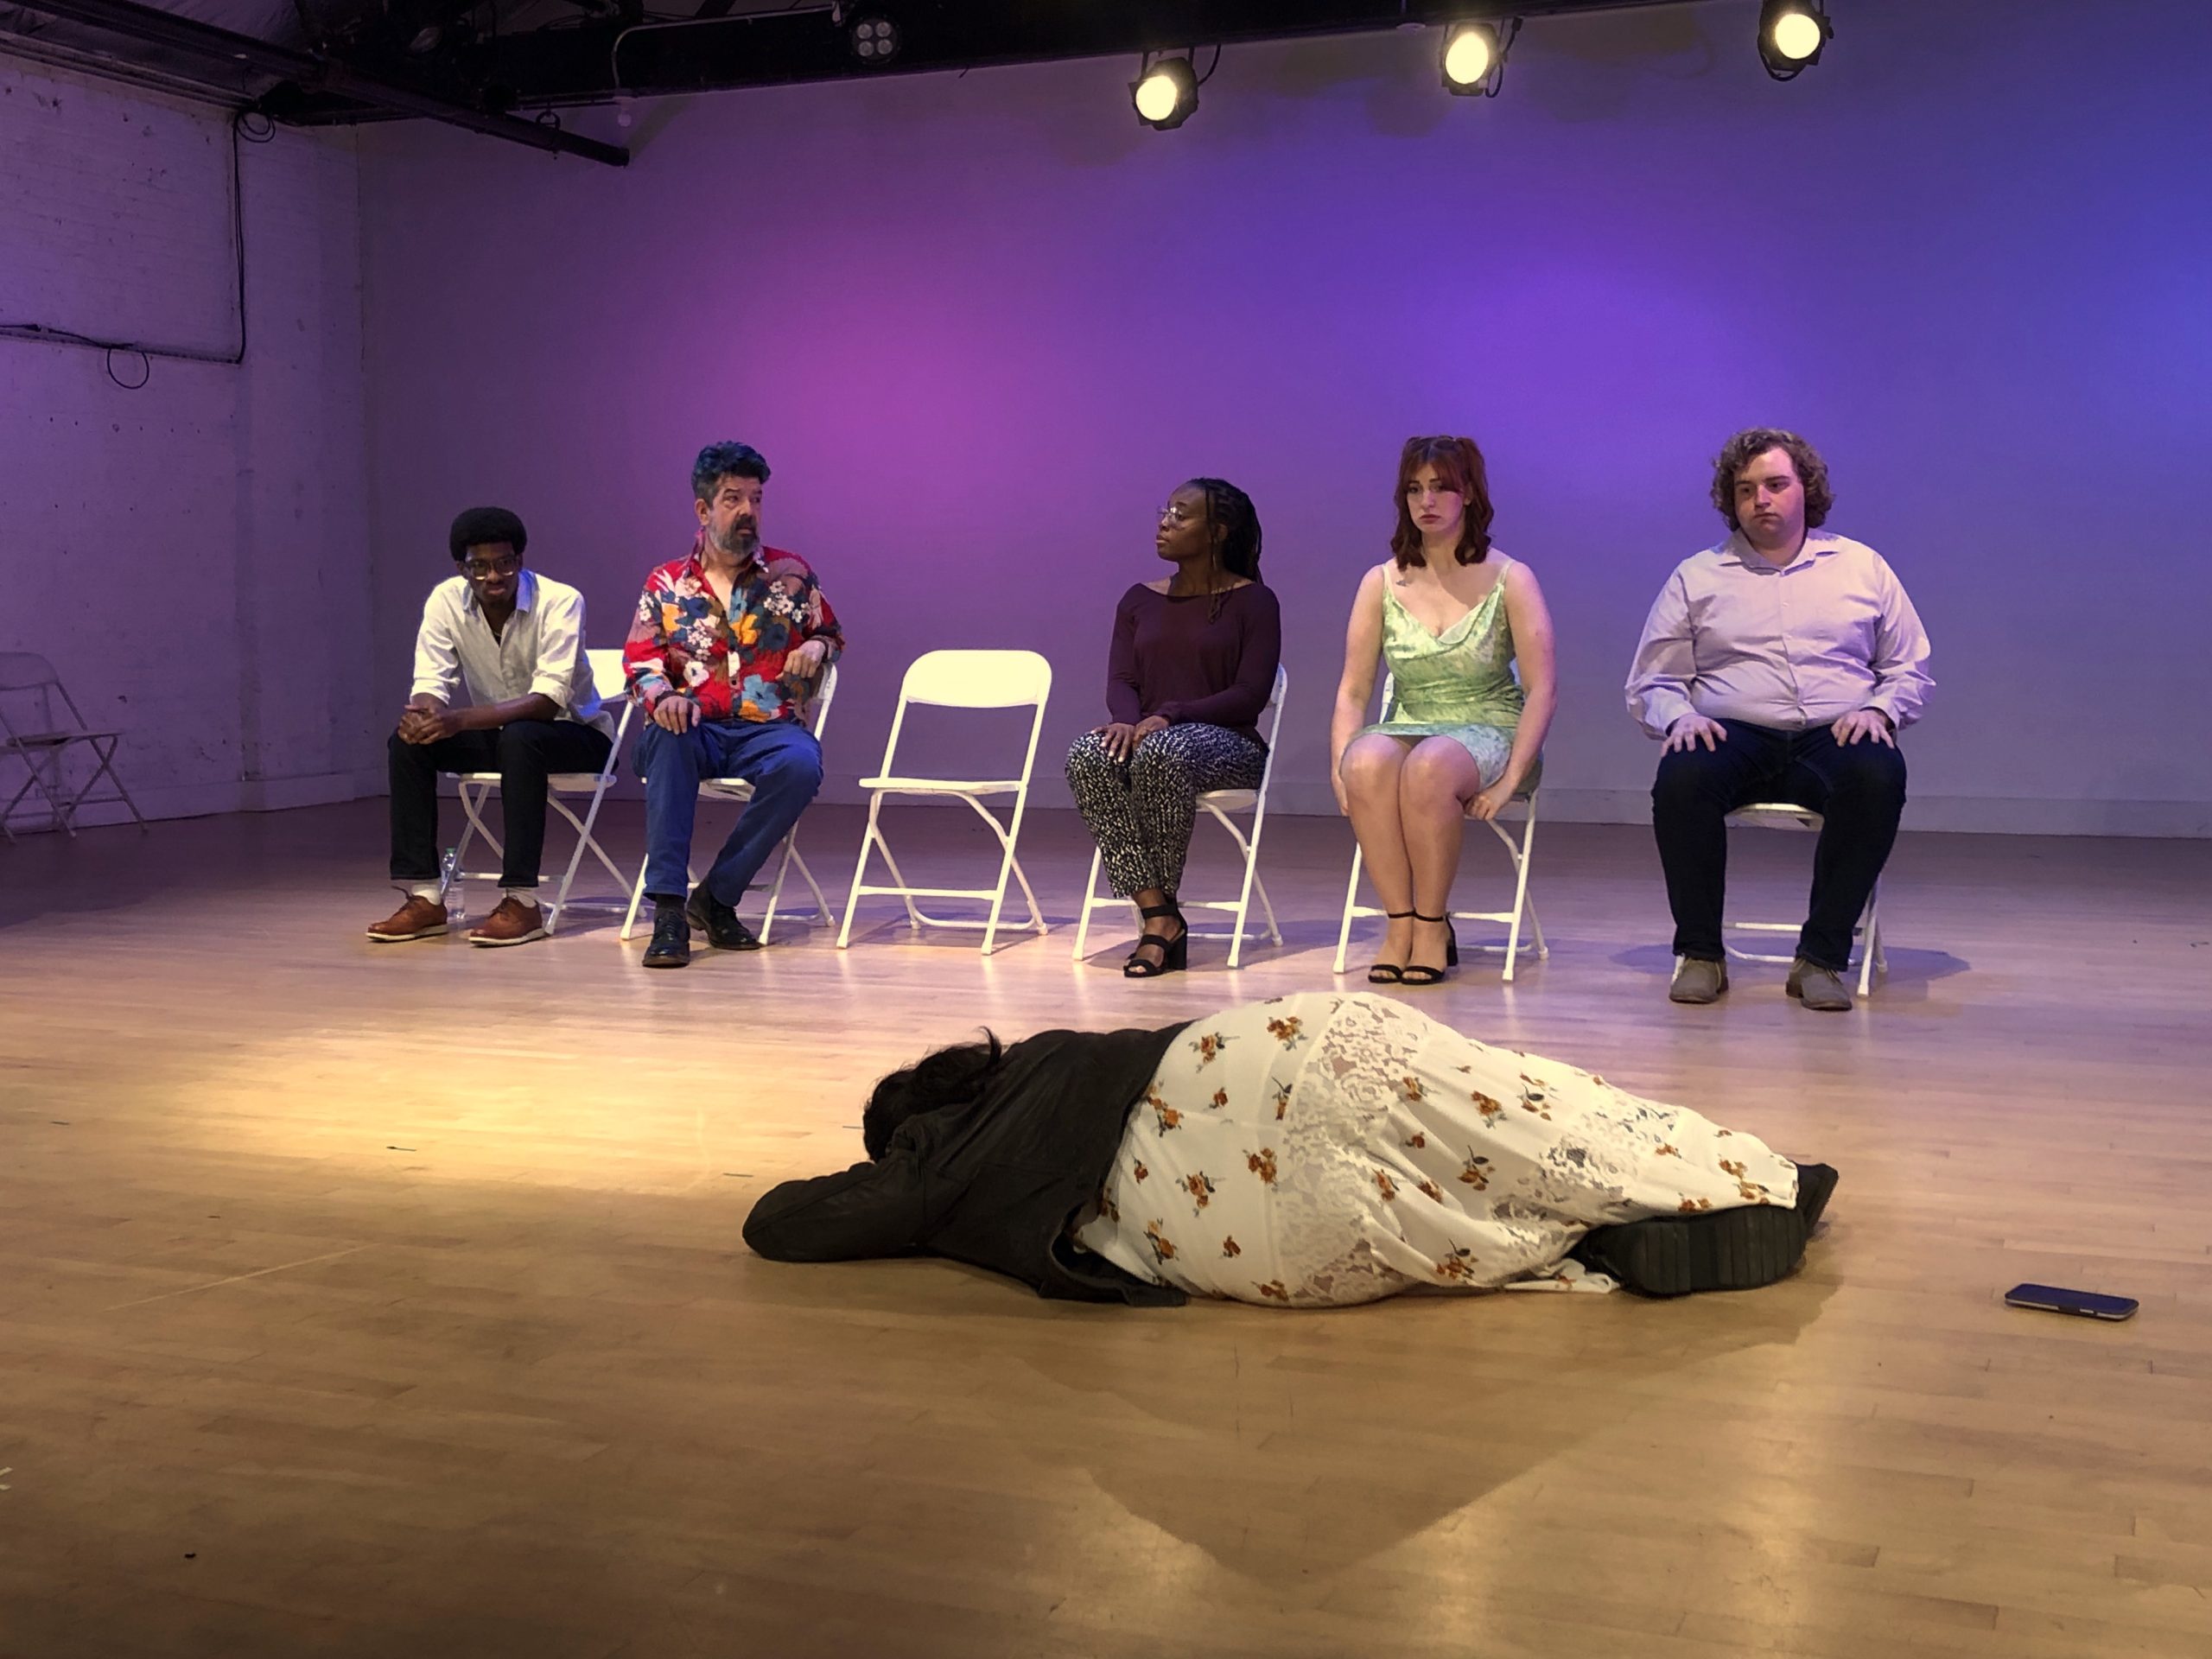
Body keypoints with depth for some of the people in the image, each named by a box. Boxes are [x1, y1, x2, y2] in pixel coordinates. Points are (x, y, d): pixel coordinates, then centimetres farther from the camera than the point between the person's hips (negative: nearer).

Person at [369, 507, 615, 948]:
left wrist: (460, 720, -43)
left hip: (576, 733, -5)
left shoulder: (560, 601, -23)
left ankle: (521, 901, -33)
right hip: (495, 732, 5)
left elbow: (549, 700, -31)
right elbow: (430, 685, -12)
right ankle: (425, 897, -16)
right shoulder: (445, 601, -9)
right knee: (408, 740, -19)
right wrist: (422, 714, -38)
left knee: (518, 738, -37)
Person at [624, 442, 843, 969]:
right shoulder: (666, 585, 12)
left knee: (801, 764, -35)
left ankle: (717, 896, -20)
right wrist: (662, 697, -19)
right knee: (668, 734, -37)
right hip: (698, 728, 0)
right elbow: (641, 663, 5)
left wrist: (818, 647, -4)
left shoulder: (791, 574, 12)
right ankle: (668, 909, -37)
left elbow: (833, 635, 22)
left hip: (770, 728, 0)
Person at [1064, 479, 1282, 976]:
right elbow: (1120, 681, 6)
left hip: (1228, 744, -4)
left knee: (1163, 752, -40)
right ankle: (1159, 916, -35)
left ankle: (1161, 914, -24)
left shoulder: (1253, 600, 3)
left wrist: (1170, 716, -21)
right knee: (1088, 757, -32)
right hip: (1147, 734, 4)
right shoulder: (1140, 600, 17)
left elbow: (1250, 694, -8)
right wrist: (1127, 720, -19)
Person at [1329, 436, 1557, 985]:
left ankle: (1432, 927, -21)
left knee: (1428, 767, -38)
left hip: (1487, 731, -2)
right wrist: (1340, 767, -12)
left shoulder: (1510, 580, 1)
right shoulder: (1381, 583, 8)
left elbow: (1542, 688, -5)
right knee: (1367, 762, -34)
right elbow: (1351, 691, 4)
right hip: (1408, 730, 3)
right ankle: (1399, 923, -25)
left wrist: (1509, 781, -15)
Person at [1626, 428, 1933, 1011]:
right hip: (1736, 736, 0)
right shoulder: (1696, 577, 16)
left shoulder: (1863, 567, 18)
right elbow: (1651, 684, 15)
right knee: (1681, 777, -35)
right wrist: (1679, 717, -8)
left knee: (1878, 775, -35)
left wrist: (1880, 709, -4)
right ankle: (1699, 953, -19)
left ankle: (1822, 957, -27)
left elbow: (1912, 672, 18)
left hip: (1834, 738, 0)